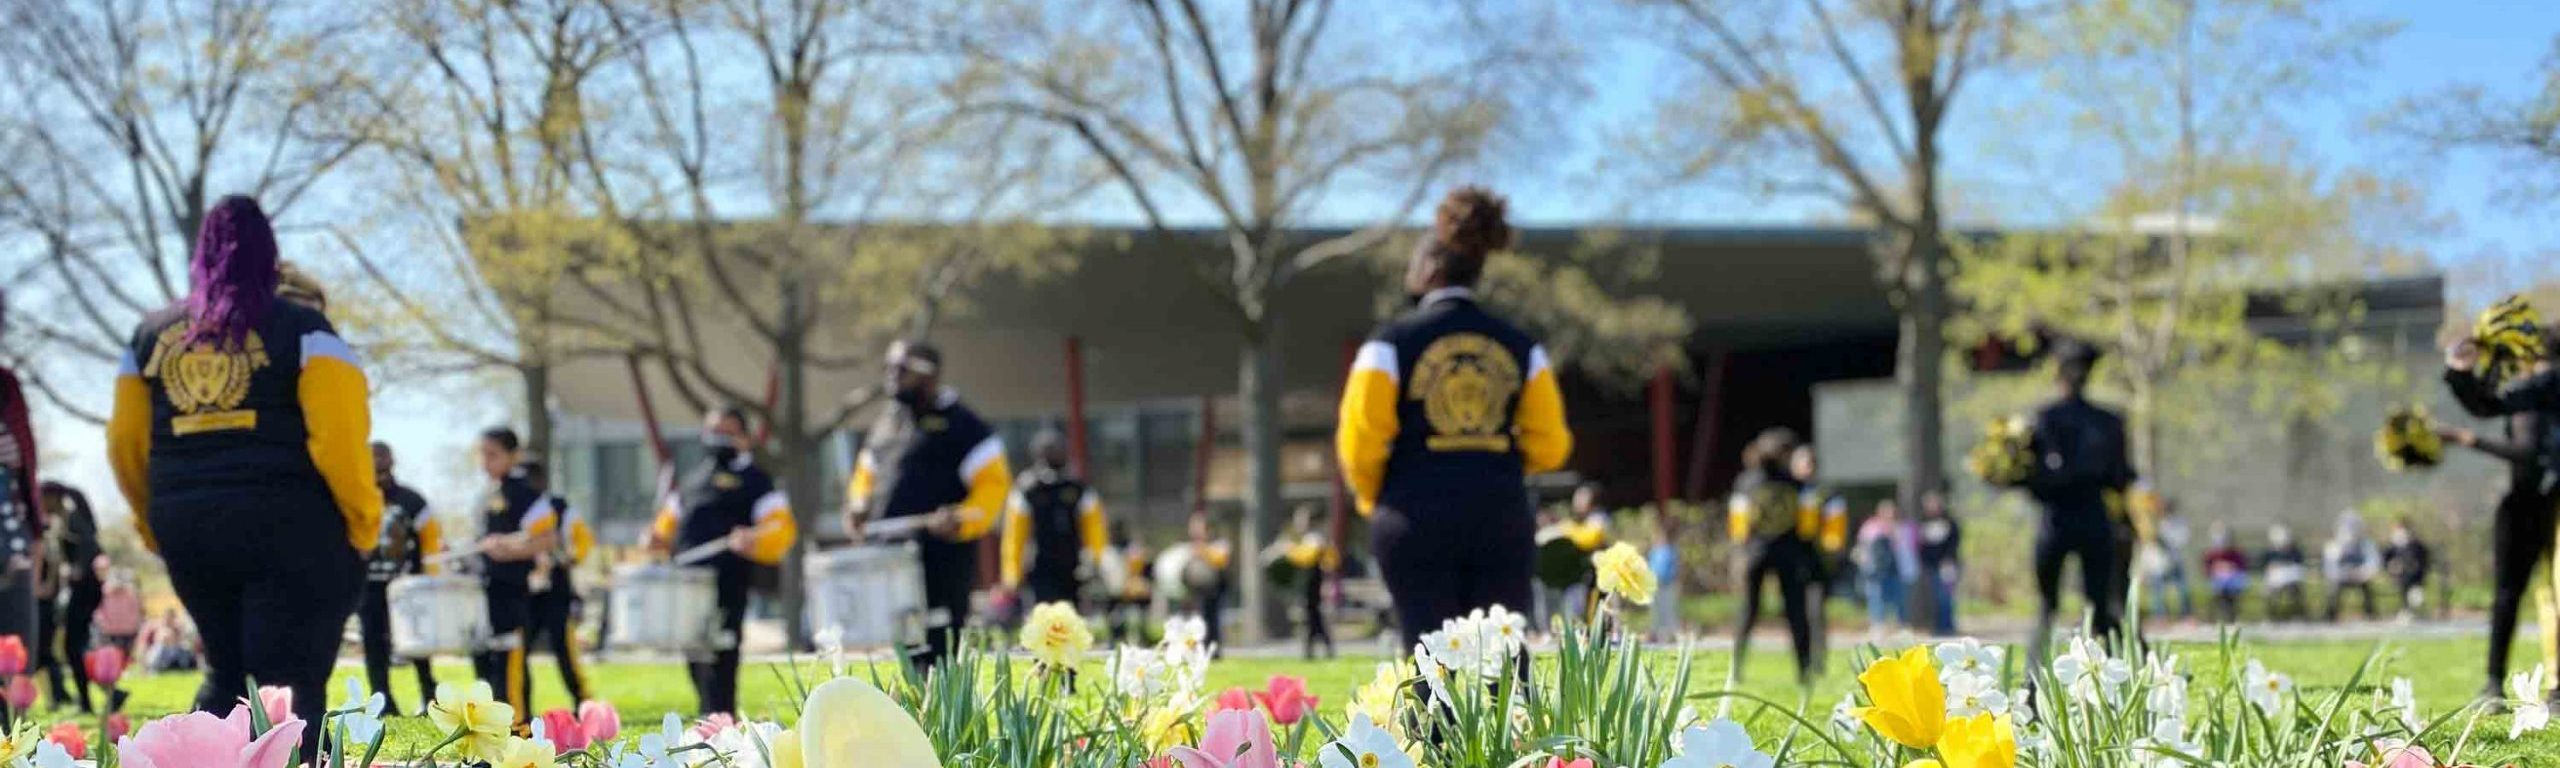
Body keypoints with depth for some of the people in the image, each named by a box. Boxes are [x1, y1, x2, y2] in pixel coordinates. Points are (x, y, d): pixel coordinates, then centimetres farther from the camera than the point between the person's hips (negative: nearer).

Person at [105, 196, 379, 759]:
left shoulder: (150, 335, 13)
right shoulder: (303, 330, -1)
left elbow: (125, 443, 13)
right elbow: (339, 436, -11)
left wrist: (155, 523, 26)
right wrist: (363, 522, -1)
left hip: (188, 527, 5)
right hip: (289, 526, -4)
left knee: (226, 671, 21)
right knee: (291, 684, -4)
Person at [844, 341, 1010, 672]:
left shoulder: (960, 424, -4)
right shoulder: (886, 422, 18)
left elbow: (993, 483, -9)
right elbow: (867, 473, 29)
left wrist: (963, 518, -24)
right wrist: (858, 505, 9)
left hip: (942, 556, -7)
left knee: (939, 648, -11)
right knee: (908, 647, 9)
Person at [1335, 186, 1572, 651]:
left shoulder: (1391, 343, -4)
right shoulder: (1521, 347, 7)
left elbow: (1361, 442, -6)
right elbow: (1548, 446, 6)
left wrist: (1371, 499, 13)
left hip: (1418, 521, -3)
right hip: (1502, 517, 3)